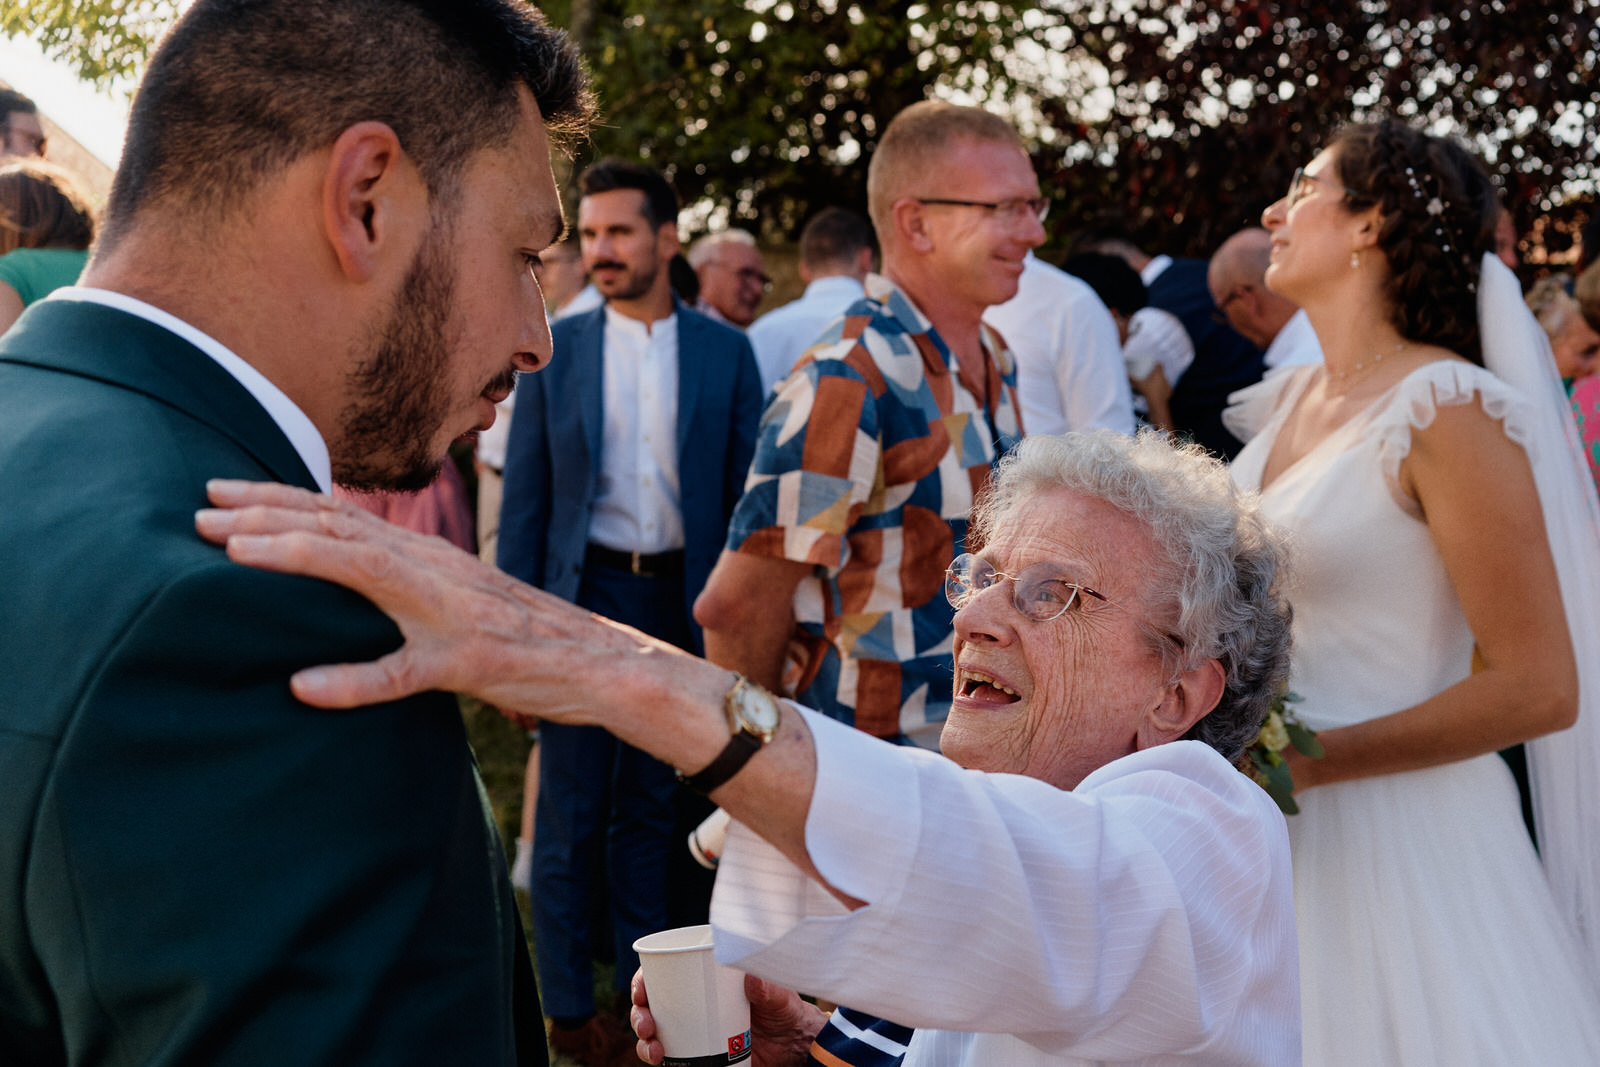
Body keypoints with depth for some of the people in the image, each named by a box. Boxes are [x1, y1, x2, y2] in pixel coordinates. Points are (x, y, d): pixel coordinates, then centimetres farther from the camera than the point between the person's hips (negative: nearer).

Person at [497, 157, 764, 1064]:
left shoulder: (724, 352, 2)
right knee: (571, 813, 5)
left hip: (685, 604, 1)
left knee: (655, 808, 11)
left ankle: (644, 986, 24)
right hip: (585, 597, 0)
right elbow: (525, 498, 2)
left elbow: (747, 494, 3)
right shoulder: (557, 349, 2)